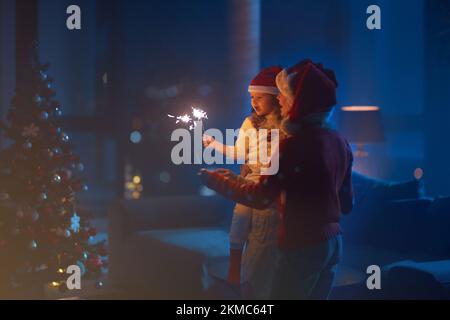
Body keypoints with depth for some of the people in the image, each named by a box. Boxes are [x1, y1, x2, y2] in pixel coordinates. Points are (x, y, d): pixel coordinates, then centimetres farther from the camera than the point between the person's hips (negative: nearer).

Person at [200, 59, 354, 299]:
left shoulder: (296, 144, -18)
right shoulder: (340, 142, 5)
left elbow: (260, 197, -18)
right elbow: (346, 203, 11)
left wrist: (218, 181, -5)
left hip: (302, 246, -8)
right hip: (333, 243, 8)